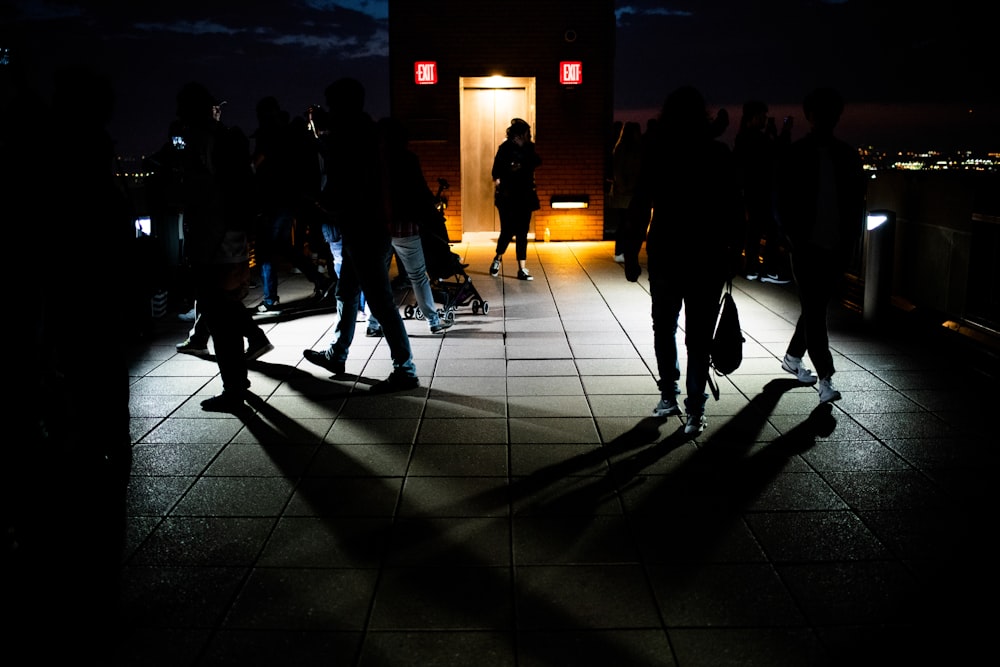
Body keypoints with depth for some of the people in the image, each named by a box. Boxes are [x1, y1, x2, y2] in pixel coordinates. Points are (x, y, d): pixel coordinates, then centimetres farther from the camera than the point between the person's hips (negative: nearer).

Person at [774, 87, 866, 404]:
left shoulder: (848, 155, 7)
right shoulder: (795, 155, -3)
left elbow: (858, 199, 10)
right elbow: (783, 200, -3)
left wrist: (853, 235, 0)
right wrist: (793, 235, -11)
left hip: (838, 247, 4)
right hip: (808, 245, -4)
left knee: (815, 307, 14)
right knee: (815, 310, -4)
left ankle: (793, 356, 34)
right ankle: (825, 377, -1)